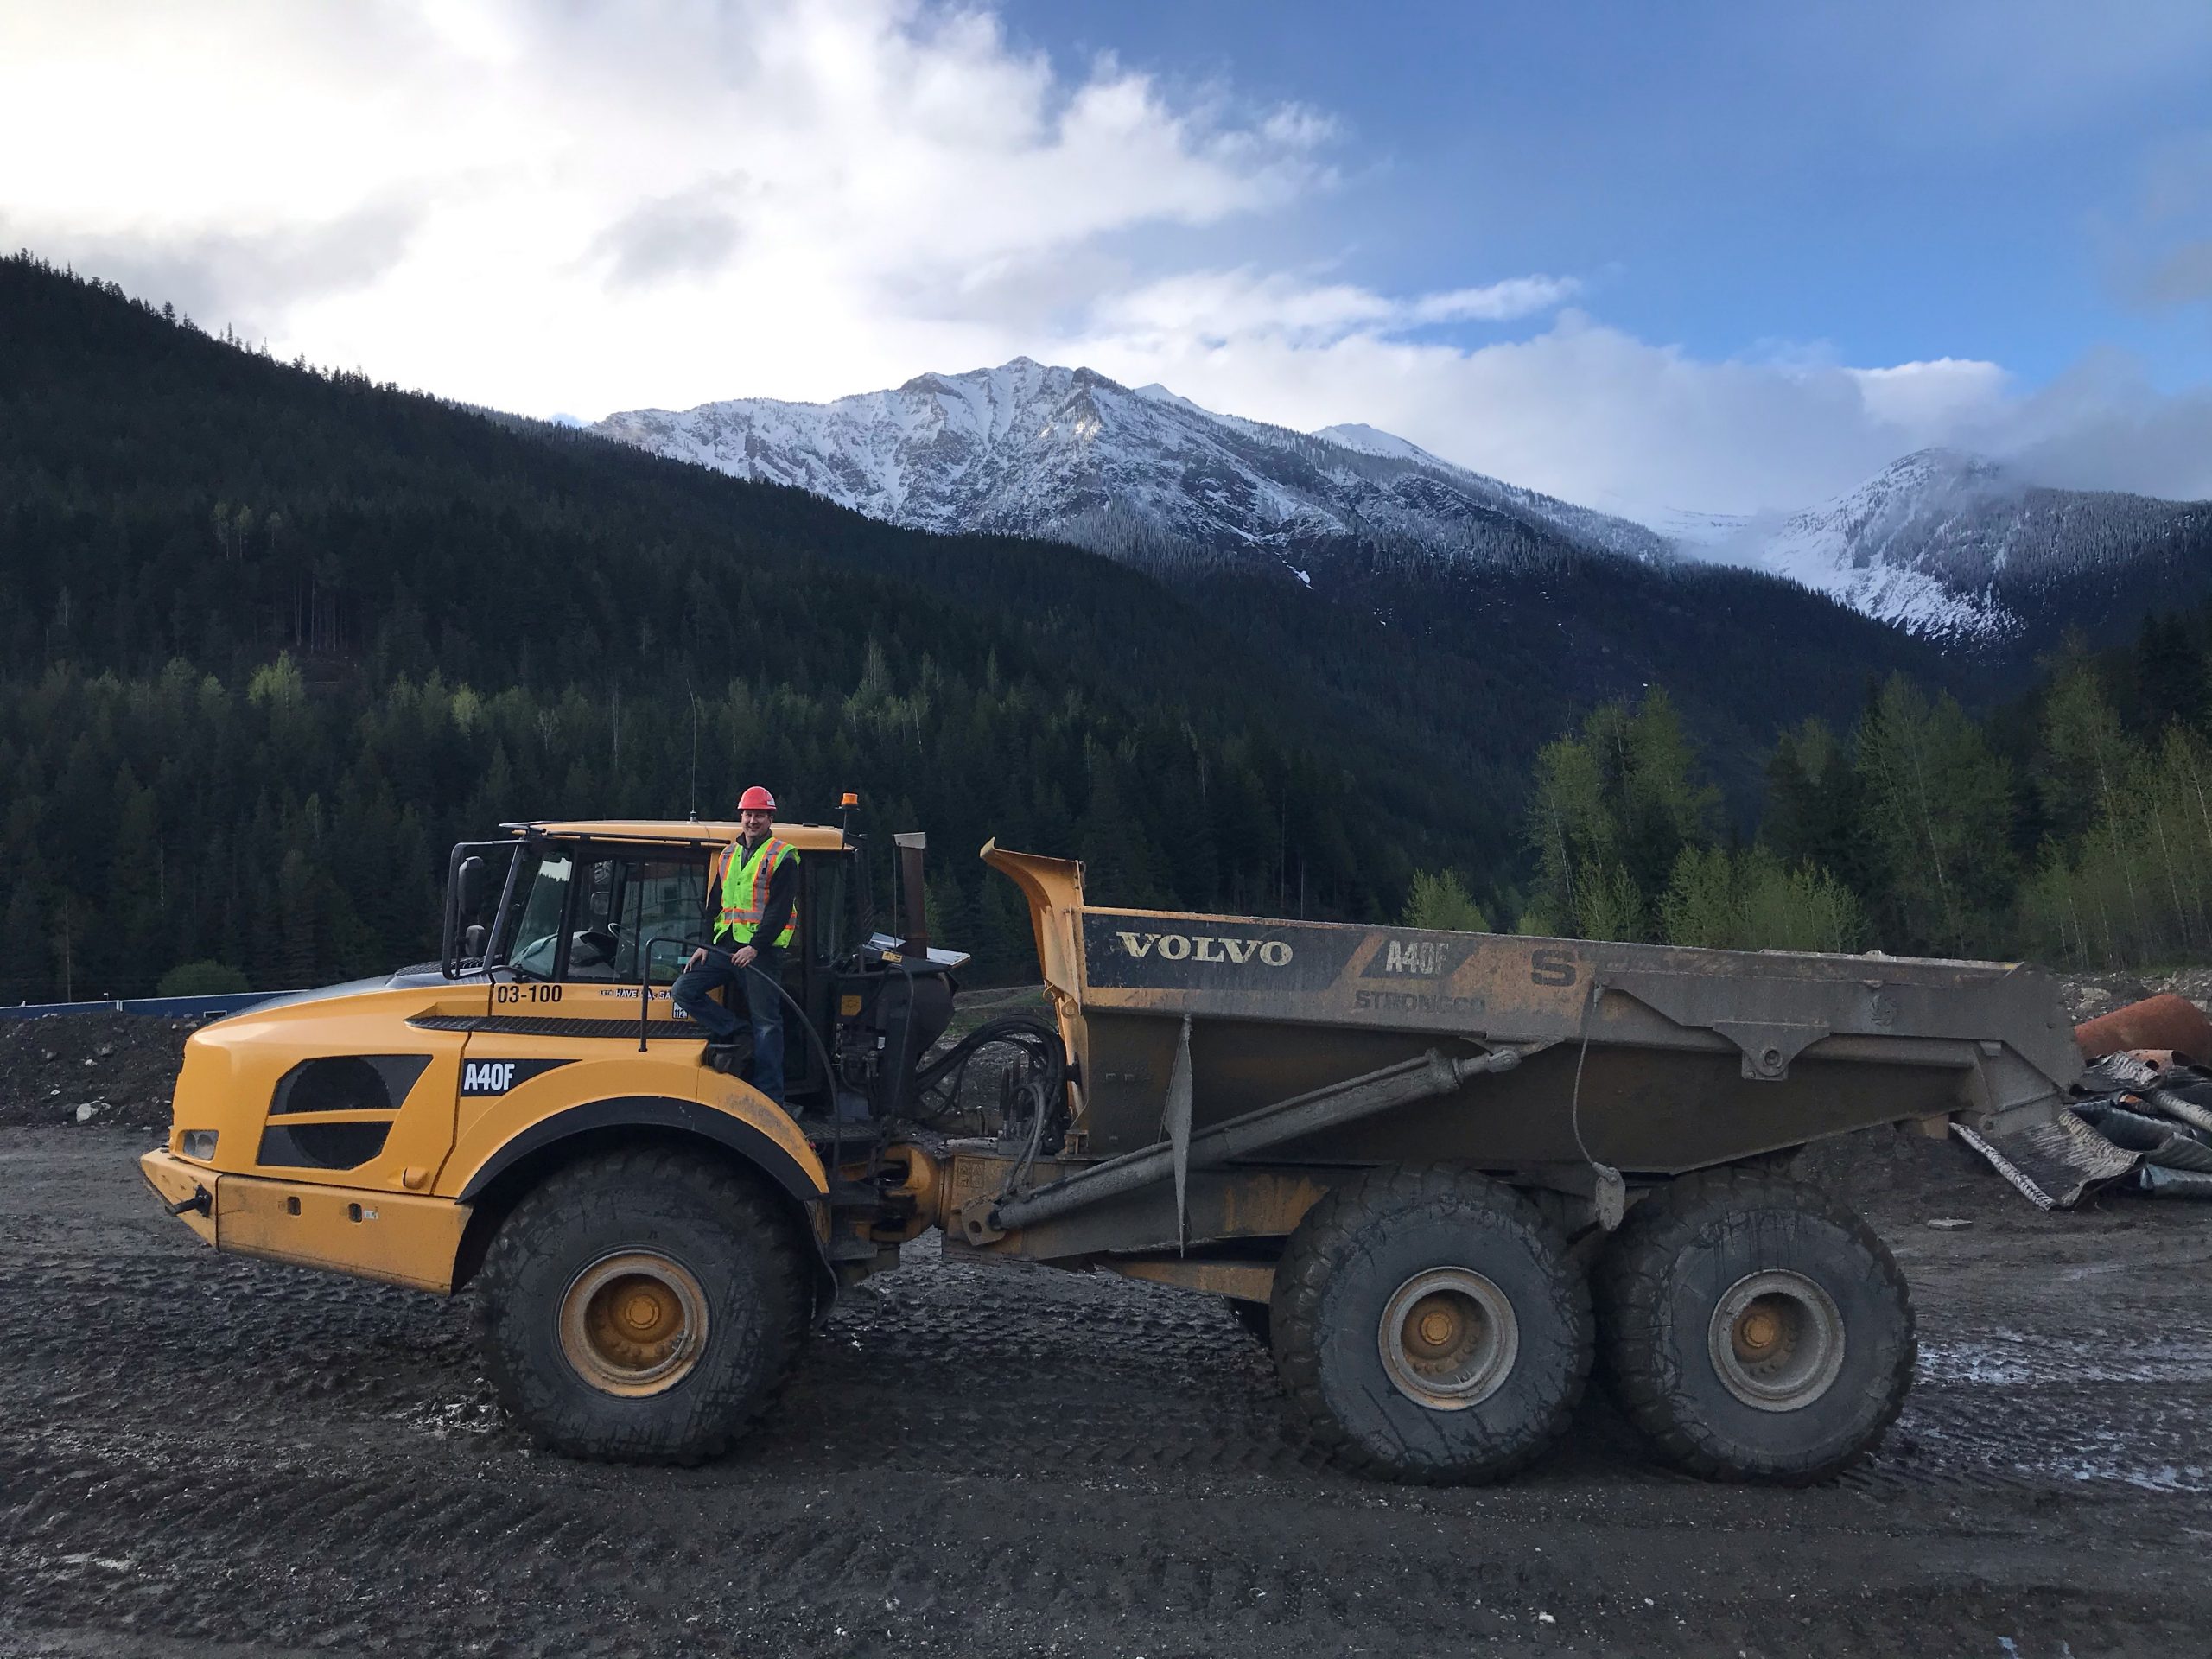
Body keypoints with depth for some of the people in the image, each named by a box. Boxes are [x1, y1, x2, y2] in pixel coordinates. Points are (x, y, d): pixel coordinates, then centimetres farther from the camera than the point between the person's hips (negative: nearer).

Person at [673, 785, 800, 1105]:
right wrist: (705, 945, 9)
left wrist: (756, 947, -19)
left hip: (762, 949, -6)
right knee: (683, 989, -7)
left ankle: (769, 1097, 0)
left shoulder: (782, 857, -4)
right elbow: (716, 904, 19)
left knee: (765, 1021, -4)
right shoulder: (728, 855, 16)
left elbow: (780, 909, -12)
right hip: (726, 945, 6)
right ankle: (729, 1033, 5)